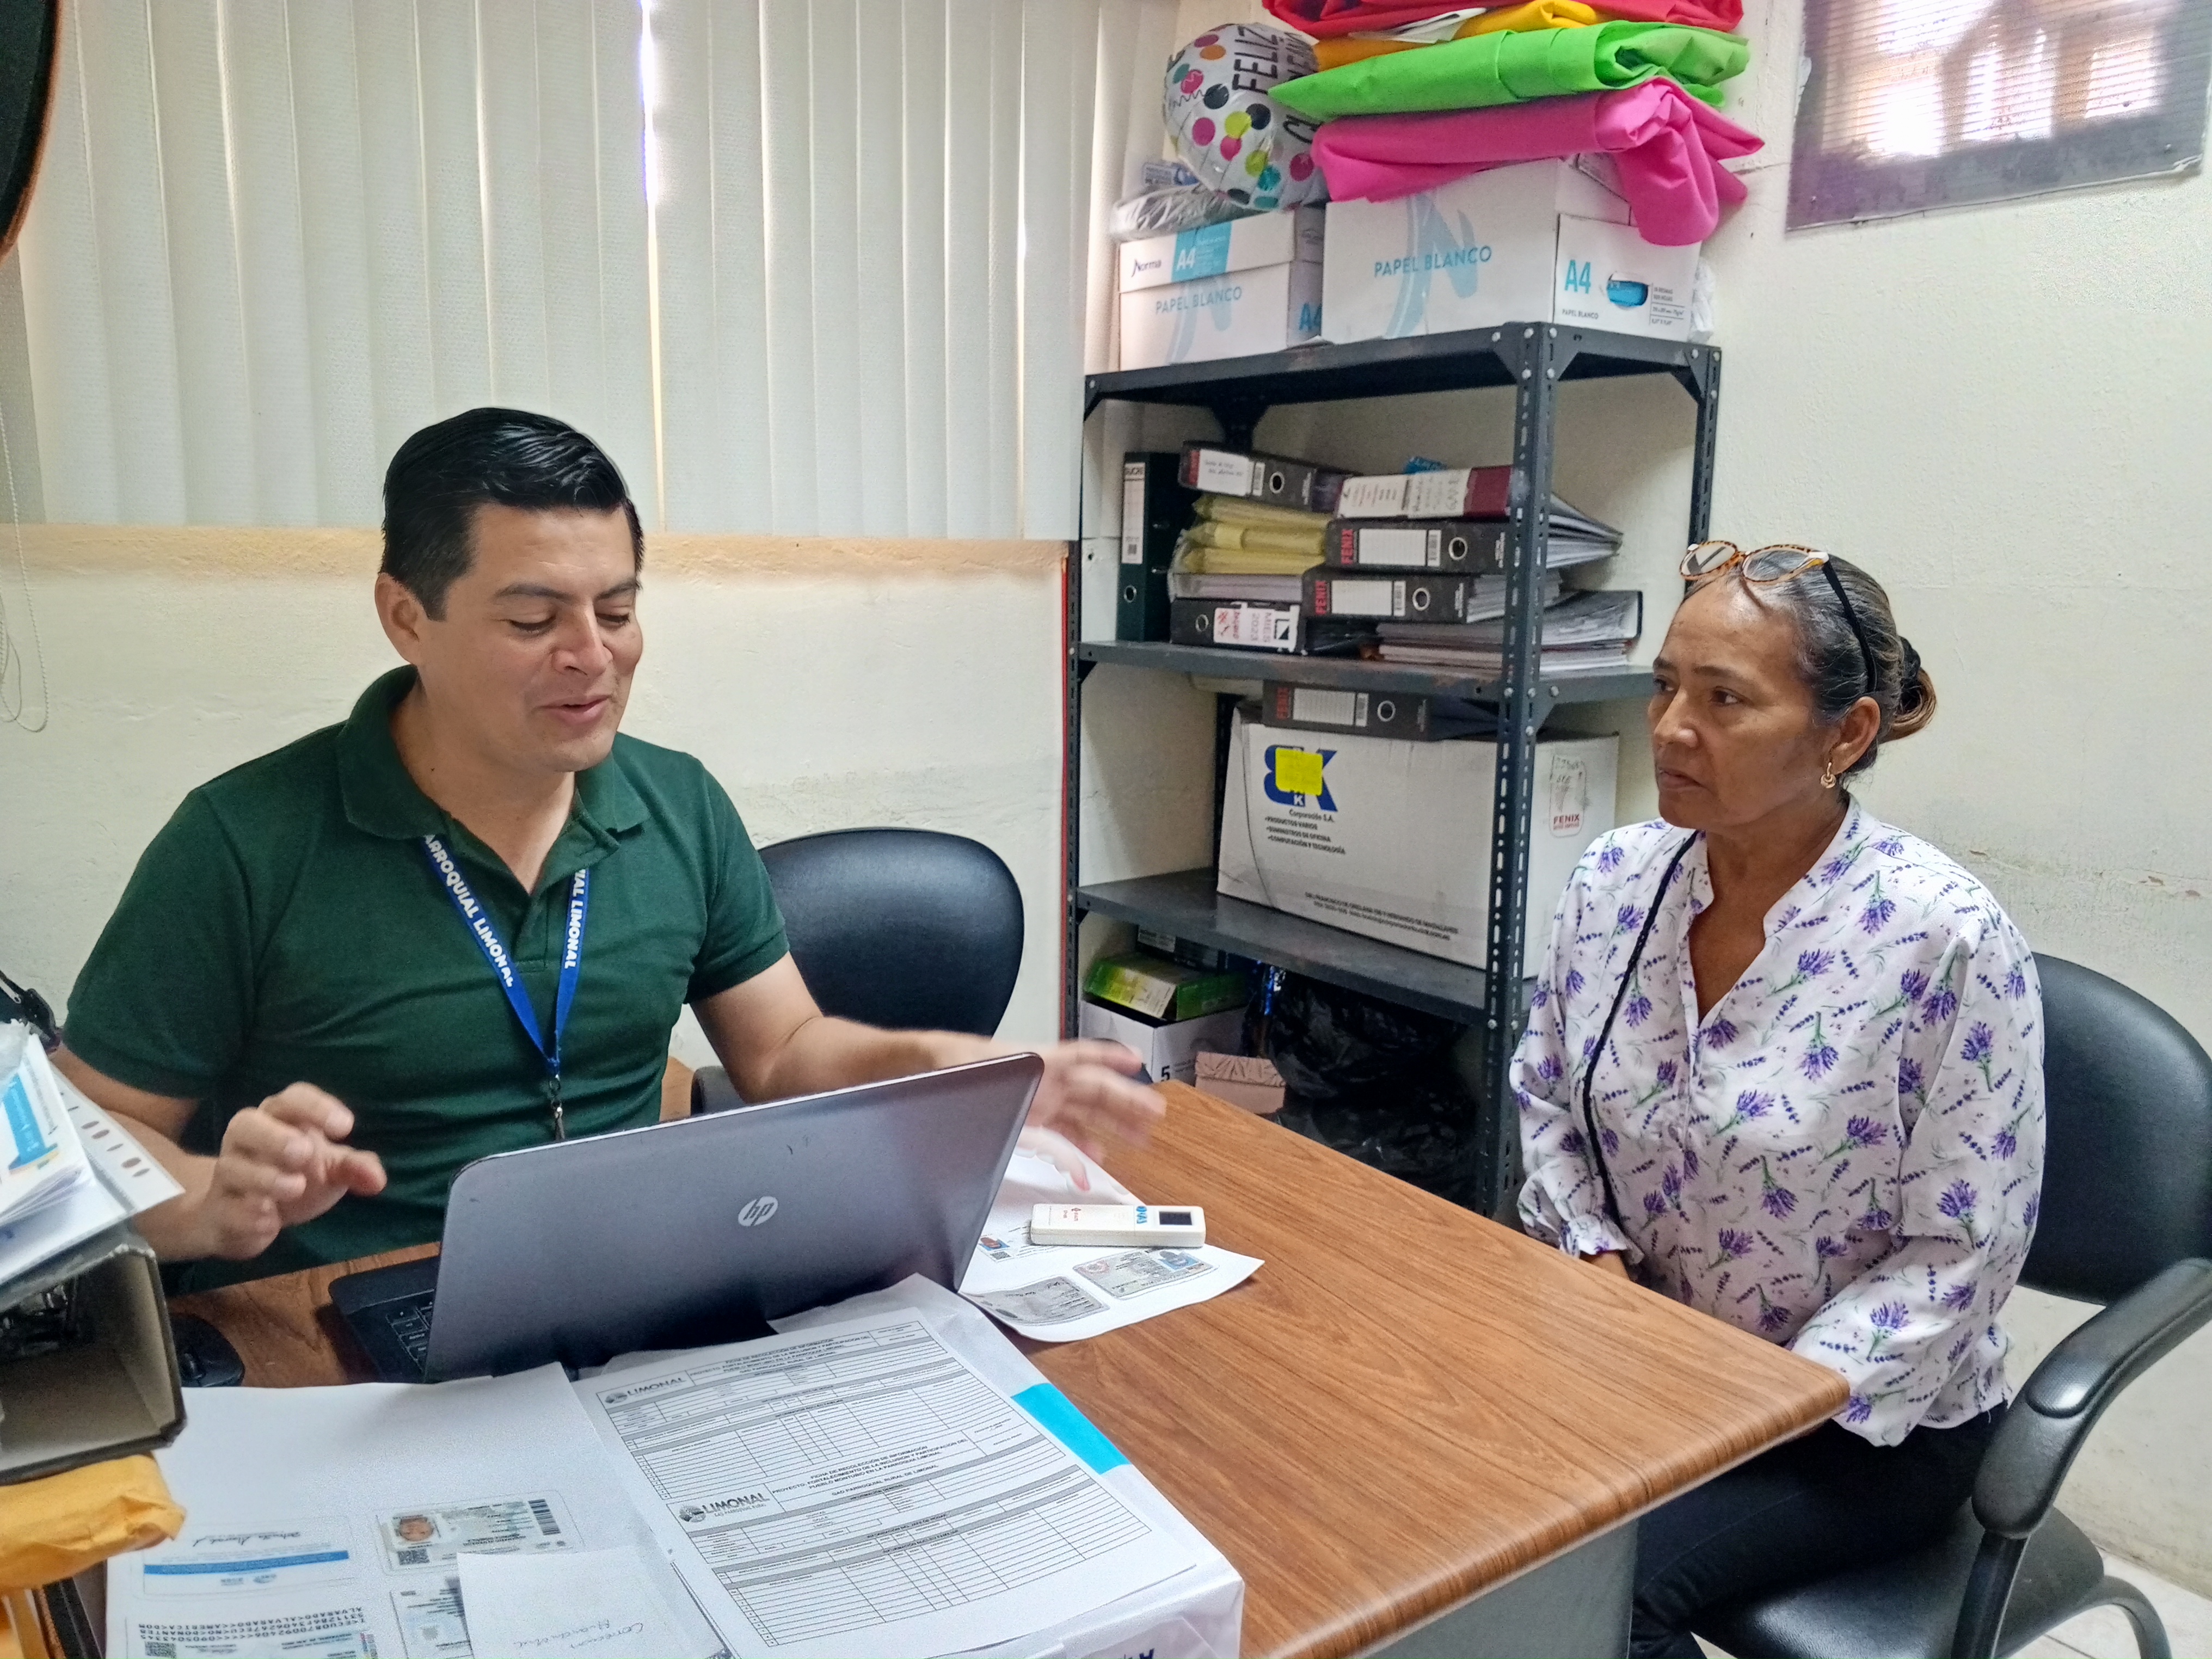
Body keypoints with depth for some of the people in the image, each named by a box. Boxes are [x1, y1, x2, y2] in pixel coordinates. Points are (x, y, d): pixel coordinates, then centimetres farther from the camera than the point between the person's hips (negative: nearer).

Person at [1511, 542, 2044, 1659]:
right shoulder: (1613, 880, -6)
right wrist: (1593, 1254, -9)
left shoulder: (1945, 938, -22)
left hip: (1867, 1416, -4)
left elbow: (1959, 1252, -17)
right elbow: (1546, 1105, 8)